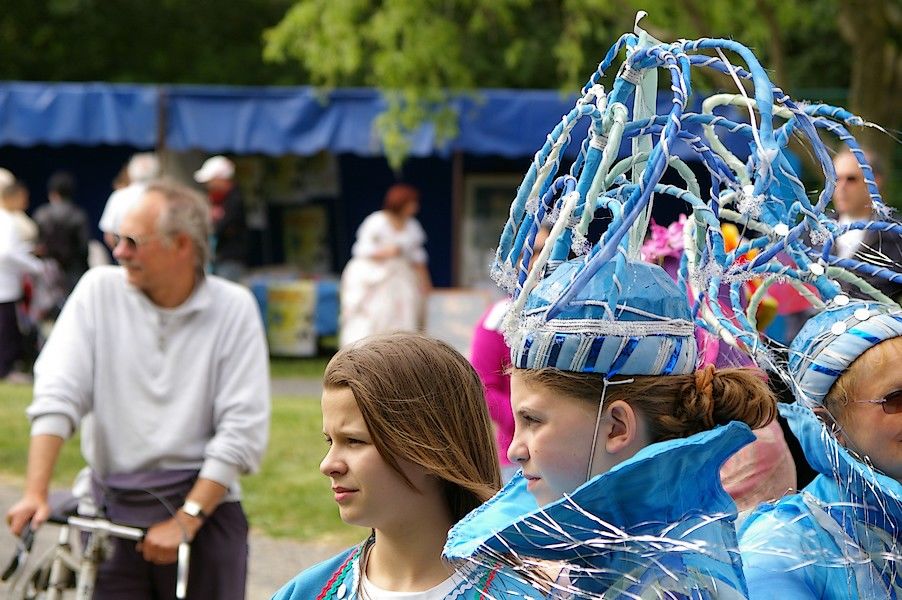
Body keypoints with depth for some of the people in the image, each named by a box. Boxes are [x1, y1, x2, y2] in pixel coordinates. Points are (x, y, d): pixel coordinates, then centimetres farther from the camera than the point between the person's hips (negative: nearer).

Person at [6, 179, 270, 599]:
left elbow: (243, 432, -8)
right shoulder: (100, 290, 1)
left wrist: (184, 521, -15)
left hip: (203, 505, -1)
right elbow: (57, 396, -7)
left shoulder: (234, 308, -4)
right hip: (112, 512, 1)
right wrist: (35, 493, -18)